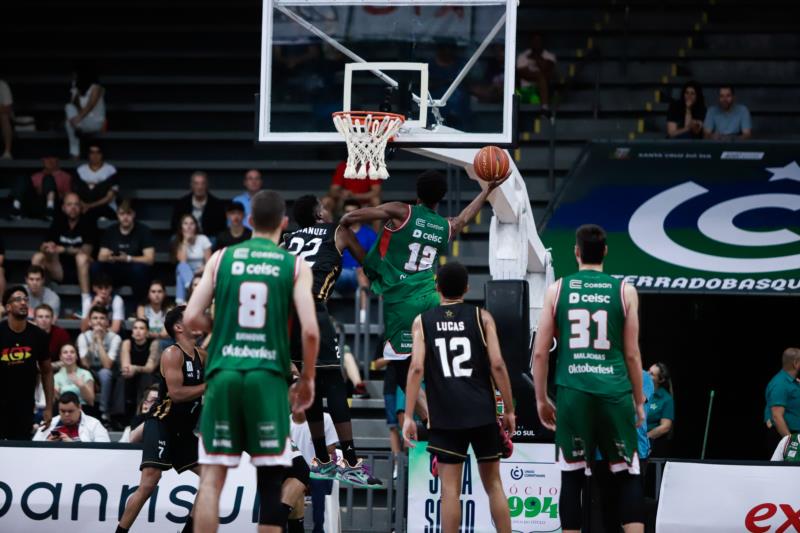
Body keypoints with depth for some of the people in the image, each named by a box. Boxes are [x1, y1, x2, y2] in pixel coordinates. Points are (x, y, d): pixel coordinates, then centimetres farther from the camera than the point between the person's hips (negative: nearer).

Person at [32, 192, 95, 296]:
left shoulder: (87, 224, -6)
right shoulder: (58, 223, 5)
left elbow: (86, 251, -15)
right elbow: (43, 247, 1)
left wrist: (64, 250, -23)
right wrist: (46, 248, -23)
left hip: (81, 270, -4)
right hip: (60, 271, 4)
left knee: (82, 258, -35)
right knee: (37, 257, -17)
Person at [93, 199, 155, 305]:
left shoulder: (143, 231, -7)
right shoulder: (110, 231, 3)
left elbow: (150, 259, -15)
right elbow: (101, 257, -4)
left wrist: (128, 258, -31)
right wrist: (108, 258, -29)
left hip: (134, 273, -2)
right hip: (115, 273, 2)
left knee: (139, 268, -37)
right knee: (95, 266, -25)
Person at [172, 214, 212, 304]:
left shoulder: (203, 239, 1)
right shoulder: (178, 242, 4)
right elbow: (182, 261, -14)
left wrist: (202, 269, -24)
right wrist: (185, 241, -11)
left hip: (201, 273, -1)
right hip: (185, 273, 1)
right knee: (182, 266, -35)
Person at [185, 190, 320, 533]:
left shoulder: (221, 258, 8)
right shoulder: (295, 266, 4)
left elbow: (192, 318, 3)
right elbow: (309, 330, -5)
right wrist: (307, 379, 8)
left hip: (224, 373, 1)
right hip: (268, 376, -1)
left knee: (212, 475, 2)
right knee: (271, 478, 5)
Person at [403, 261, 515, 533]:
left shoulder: (422, 322, 4)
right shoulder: (481, 317, 3)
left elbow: (417, 368, -6)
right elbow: (497, 364, -4)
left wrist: (408, 416, -6)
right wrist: (509, 410, 3)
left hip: (445, 416, 0)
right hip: (482, 413, 0)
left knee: (450, 488, 1)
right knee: (493, 483, 11)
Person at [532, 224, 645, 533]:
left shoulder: (557, 290, 6)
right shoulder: (624, 291, 4)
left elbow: (540, 352, 5)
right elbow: (632, 354, 5)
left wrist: (541, 399, 15)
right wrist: (639, 401, 15)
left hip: (573, 392, 0)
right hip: (614, 392, 0)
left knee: (571, 477, 7)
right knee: (628, 477, 6)